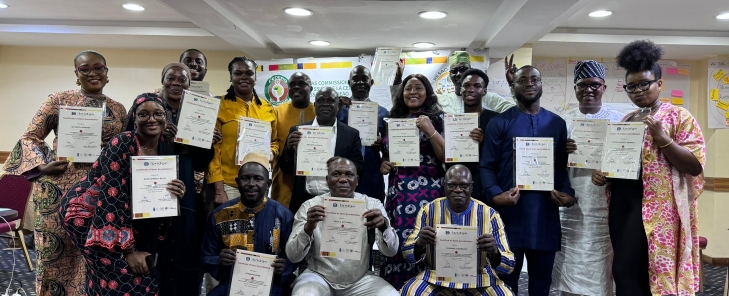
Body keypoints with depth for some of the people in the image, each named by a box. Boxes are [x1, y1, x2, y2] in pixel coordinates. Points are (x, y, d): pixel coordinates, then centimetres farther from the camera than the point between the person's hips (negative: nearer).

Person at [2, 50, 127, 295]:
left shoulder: (118, 109, 11)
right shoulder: (59, 100, 2)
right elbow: (29, 138, 2)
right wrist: (42, 166, -13)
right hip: (59, 187, -2)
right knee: (56, 256, 5)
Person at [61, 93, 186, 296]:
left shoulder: (167, 151, -2)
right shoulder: (122, 144, -20)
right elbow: (113, 198, -24)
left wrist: (175, 195, -19)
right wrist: (128, 249, -25)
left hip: (133, 226, 6)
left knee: (145, 279, 1)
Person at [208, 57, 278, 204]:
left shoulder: (267, 108, 8)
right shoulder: (219, 106, -3)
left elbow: (274, 141, 20)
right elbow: (213, 149, -5)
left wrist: (271, 152, -3)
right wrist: (219, 189, -11)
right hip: (228, 184, -4)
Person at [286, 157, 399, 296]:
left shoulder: (372, 205, -2)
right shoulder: (310, 206, -6)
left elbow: (391, 251, -8)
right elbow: (293, 256, -9)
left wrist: (384, 226, -29)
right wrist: (308, 228, -29)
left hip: (360, 280, 2)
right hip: (319, 277, -2)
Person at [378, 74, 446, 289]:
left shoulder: (437, 118, 3)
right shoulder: (393, 120, 15)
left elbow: (447, 156, -4)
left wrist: (430, 130, -13)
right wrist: (382, 165, 3)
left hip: (427, 190, -4)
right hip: (397, 191, 4)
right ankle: (394, 287, 16)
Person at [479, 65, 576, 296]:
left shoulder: (557, 123, 13)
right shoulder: (499, 123, 2)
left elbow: (563, 165, 12)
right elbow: (487, 166, -2)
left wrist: (567, 193, -5)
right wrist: (494, 195, -18)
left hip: (546, 213, 3)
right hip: (510, 213, -3)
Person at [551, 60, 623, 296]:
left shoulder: (618, 120, 5)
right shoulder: (563, 121, 10)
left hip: (605, 209, -1)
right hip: (570, 209, 2)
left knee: (601, 275, 1)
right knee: (569, 272, 3)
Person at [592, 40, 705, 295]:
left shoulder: (679, 117, -2)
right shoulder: (626, 120, 15)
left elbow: (696, 165, -9)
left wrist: (662, 138, -20)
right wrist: (601, 172, 0)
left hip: (655, 204, -6)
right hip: (621, 201, 6)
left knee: (626, 271, -9)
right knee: (635, 272, 10)